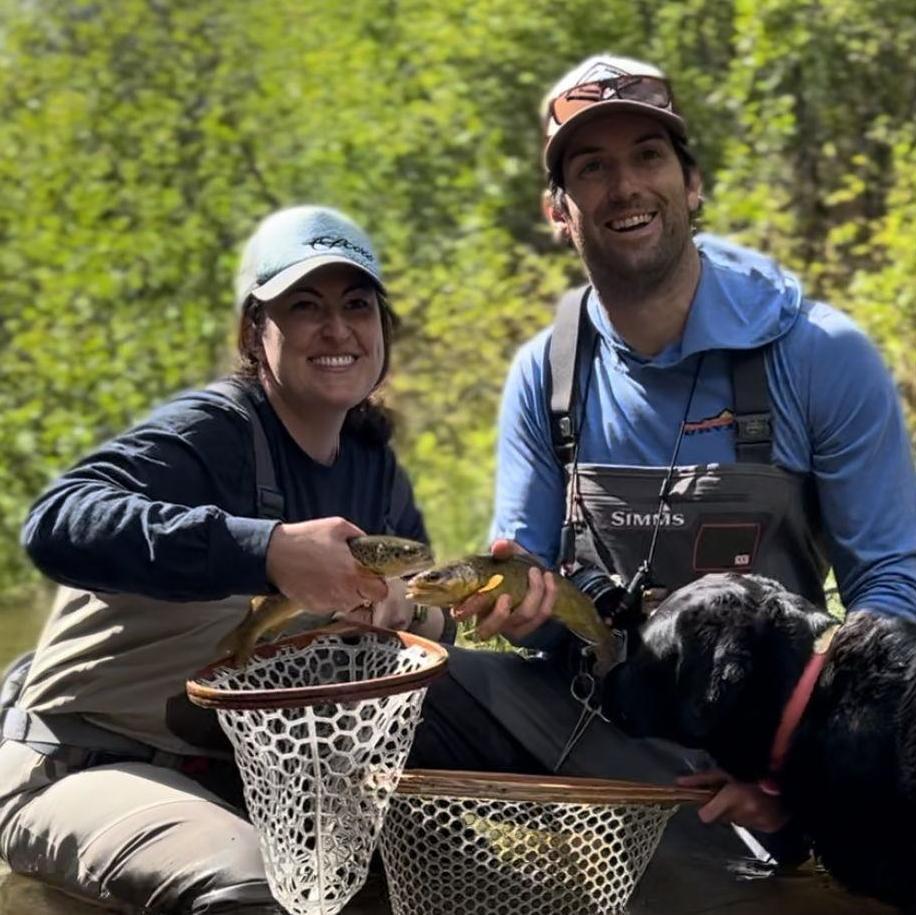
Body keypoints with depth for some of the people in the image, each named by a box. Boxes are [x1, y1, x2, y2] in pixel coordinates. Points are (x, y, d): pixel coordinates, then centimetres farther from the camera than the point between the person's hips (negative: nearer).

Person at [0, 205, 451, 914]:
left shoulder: (376, 470, 8)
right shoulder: (211, 432, -16)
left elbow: (427, 618, 12)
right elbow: (57, 522, -33)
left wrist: (410, 610, -13)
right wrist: (267, 550, -42)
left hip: (245, 776, 8)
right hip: (86, 767, -7)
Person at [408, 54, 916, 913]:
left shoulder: (819, 356, -6)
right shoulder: (544, 375, 4)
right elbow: (525, 589, 7)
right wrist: (515, 602, -19)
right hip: (587, 711, 4)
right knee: (415, 691, -24)